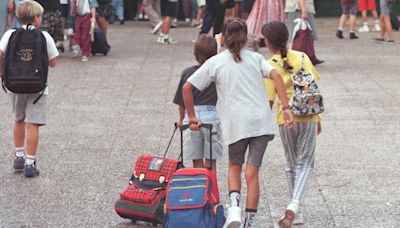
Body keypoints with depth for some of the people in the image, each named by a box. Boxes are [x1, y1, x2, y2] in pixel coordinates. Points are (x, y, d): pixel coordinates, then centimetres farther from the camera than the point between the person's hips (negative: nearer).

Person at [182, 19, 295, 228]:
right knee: (252, 171, 5)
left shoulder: (215, 62, 7)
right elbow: (276, 76, -6)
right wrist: (286, 108, -9)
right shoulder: (255, 58, 11)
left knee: (234, 166, 18)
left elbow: (187, 87, 2)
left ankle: (234, 206, -6)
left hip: (235, 123, -1)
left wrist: (192, 116, 12)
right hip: (261, 120, 1)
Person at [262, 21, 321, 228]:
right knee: (304, 164, 6)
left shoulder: (269, 66, -9)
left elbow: (268, 101, -10)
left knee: (291, 164, 16)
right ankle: (294, 207, -14)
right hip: (309, 117, 1)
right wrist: (318, 118, 13)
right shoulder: (302, 57, -1)